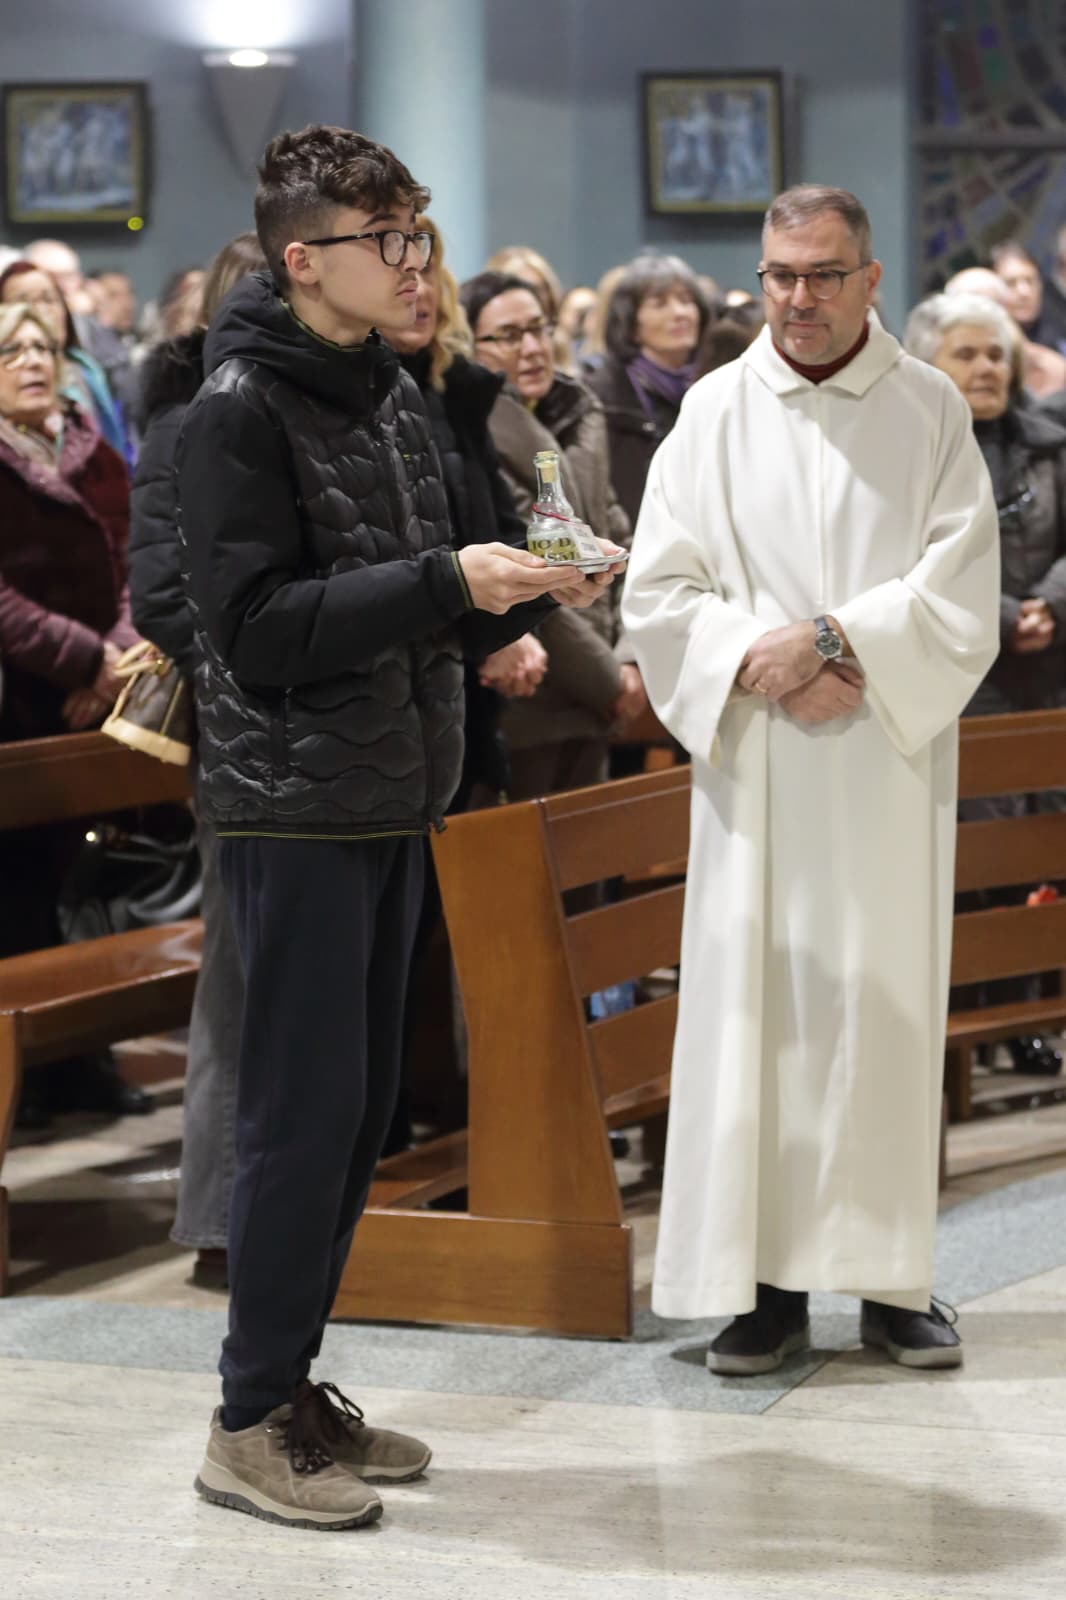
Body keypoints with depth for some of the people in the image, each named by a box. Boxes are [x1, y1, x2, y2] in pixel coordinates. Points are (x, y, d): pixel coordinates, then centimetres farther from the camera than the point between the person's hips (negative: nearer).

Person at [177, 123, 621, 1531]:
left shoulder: (395, 396, 12)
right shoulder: (240, 407, -12)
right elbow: (259, 627, -20)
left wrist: (523, 592, -2)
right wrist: (444, 583, -23)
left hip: (391, 805, 8)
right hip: (296, 808, -8)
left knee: (360, 1104, 12)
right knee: (303, 1109, -4)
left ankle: (295, 1384, 22)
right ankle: (250, 1424, 5)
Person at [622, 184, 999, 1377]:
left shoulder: (931, 412, 3)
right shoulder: (716, 414, 5)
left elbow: (962, 595, -5)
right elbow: (658, 595, 2)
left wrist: (833, 642, -16)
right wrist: (762, 663, -13)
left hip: (889, 767, 0)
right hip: (755, 772, 0)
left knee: (886, 1006, 1)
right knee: (753, 1009, -2)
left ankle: (889, 1277, 8)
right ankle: (766, 1280, 3)